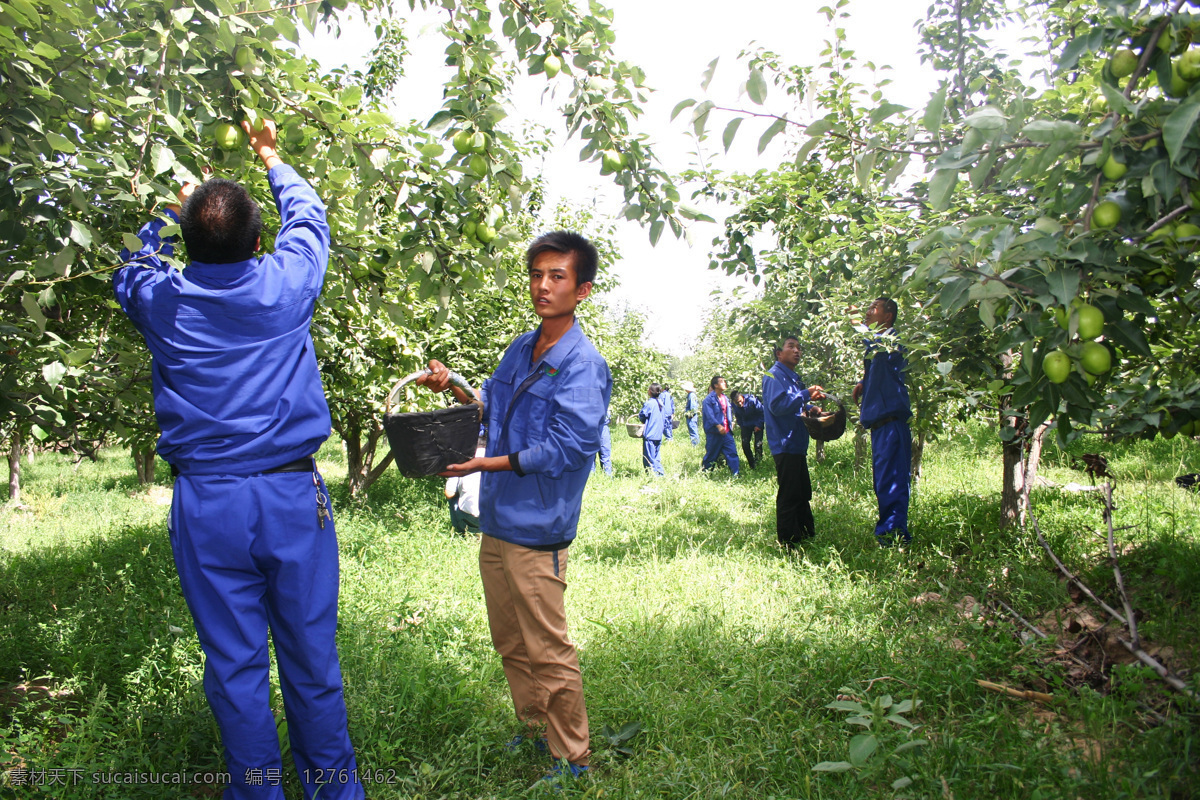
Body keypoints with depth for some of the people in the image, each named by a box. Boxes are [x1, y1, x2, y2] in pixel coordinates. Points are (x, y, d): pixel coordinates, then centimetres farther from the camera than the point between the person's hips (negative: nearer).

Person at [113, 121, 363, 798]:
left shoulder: (163, 299, -2)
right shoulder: (285, 285, -4)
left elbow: (132, 268, 24)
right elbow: (309, 220, 18)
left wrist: (173, 208, 35)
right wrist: (273, 160, 34)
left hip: (206, 505, 1)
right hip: (292, 495, 0)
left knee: (234, 664, 11)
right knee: (311, 655, 11)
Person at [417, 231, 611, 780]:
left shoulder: (583, 365, -15)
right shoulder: (519, 349, 10)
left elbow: (563, 450, -21)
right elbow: (492, 406, 23)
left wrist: (482, 464, -19)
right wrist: (454, 386, 4)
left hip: (536, 531, -8)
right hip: (496, 522, 8)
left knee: (548, 653, 3)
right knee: (510, 644, 21)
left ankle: (571, 760, 21)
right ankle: (533, 730, 41)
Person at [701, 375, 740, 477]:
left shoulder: (725, 398, 13)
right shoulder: (709, 399, -10)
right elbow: (709, 415, -20)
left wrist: (731, 423, 12)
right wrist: (718, 425, -30)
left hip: (726, 431, 6)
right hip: (714, 433, -6)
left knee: (732, 452, -2)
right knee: (711, 454, 5)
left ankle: (735, 474, -1)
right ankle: (704, 473, 23)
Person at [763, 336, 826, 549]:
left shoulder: (793, 378, 19)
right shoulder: (774, 375, -11)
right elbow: (778, 405, -25)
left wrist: (811, 406, 9)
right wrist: (806, 395, -22)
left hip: (797, 445, 10)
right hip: (785, 445, -10)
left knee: (803, 493, 18)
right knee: (789, 495, -5)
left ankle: (807, 534, 29)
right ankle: (788, 544, 2)